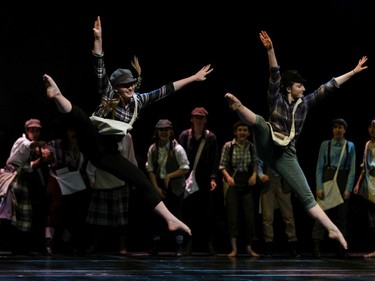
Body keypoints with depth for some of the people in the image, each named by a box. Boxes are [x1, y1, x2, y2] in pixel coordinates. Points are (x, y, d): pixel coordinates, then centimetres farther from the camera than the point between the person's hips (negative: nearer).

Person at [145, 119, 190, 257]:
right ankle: (155, 245, 14)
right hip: (159, 186, 4)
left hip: (175, 187, -4)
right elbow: (150, 169, 4)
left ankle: (179, 247, 1)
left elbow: (185, 168, -9)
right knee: (156, 215, 4)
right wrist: (156, 187, -3)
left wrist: (169, 176, -15)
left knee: (176, 214, -4)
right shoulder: (152, 149, 1)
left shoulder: (177, 149, -10)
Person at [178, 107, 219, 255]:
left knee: (208, 211, -1)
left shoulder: (211, 137, 3)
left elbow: (215, 160, 2)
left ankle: (209, 242, 5)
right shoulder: (184, 135, 3)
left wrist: (213, 178, -7)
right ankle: (189, 242, 5)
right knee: (188, 210, -1)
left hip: (205, 180, 0)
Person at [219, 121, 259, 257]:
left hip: (247, 182, 2)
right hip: (233, 182, -2)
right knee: (233, 214, -4)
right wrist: (228, 176, -17)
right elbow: (222, 165, -1)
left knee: (249, 214, 0)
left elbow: (255, 163, 9)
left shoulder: (252, 147, 4)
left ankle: (249, 247, 12)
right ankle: (234, 248, -1)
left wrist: (254, 174, -9)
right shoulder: (228, 146, -3)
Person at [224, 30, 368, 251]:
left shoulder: (305, 103, 10)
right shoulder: (276, 98, 0)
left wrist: (353, 72, 9)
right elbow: (275, 74, -14)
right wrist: (270, 50, -27)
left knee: (306, 194, -4)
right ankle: (238, 106, -62)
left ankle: (333, 230, -12)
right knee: (260, 121, -31)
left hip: (286, 154, 3)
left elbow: (328, 87, 9)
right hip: (267, 145, -3)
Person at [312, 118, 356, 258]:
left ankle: (341, 249, 9)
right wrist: (319, 187, -9)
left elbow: (352, 169, 2)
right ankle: (316, 246, -10)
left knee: (342, 215, 5)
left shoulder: (350, 146, 5)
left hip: (343, 180, 2)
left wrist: (348, 188, -6)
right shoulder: (325, 145, 3)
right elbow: (319, 166, 0)